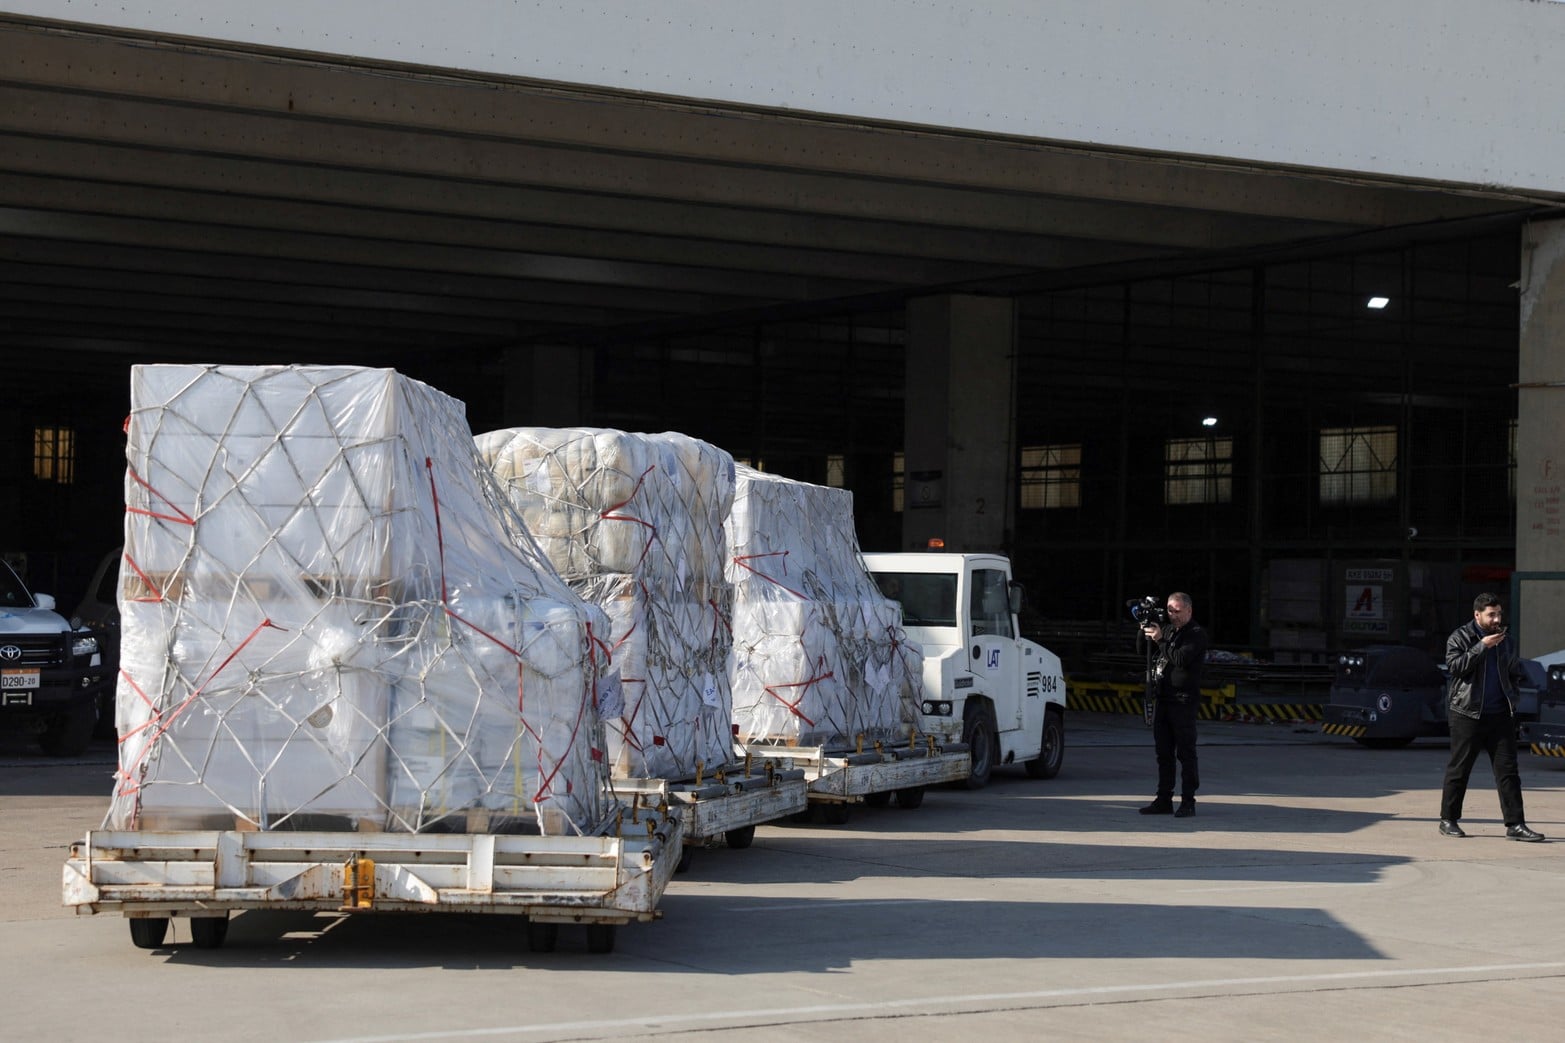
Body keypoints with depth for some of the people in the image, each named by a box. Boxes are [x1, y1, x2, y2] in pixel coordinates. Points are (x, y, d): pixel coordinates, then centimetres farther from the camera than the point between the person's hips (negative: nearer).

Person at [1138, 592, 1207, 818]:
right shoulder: (1167, 630, 19)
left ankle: (1188, 802, -4)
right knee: (1163, 753, 9)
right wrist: (1145, 633, 5)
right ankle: (1164, 800, 13)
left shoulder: (1196, 634, -5)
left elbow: (1181, 659, -19)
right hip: (1162, 698, 7)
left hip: (1184, 701, -7)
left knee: (1185, 753, -5)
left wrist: (1160, 640, -16)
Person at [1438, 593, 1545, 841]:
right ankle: (1448, 820, 13)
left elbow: (1515, 672, 27)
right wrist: (1482, 646, -19)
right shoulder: (1460, 637, -1)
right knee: (1459, 768, 2)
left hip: (1500, 715, 4)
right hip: (1467, 715, -4)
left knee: (1507, 769, -1)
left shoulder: (1506, 641, 15)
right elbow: (1455, 665, -16)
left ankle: (1515, 824, -1)